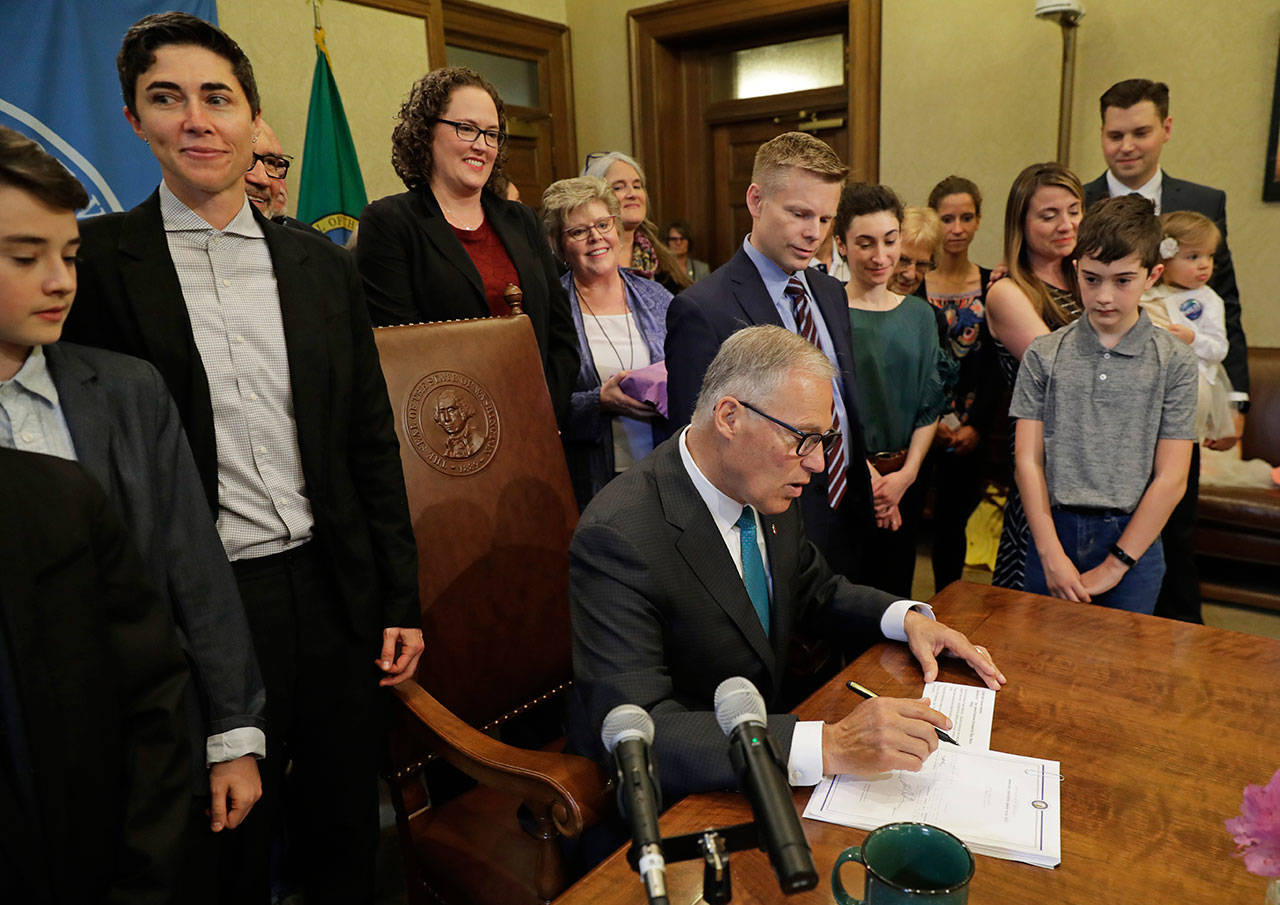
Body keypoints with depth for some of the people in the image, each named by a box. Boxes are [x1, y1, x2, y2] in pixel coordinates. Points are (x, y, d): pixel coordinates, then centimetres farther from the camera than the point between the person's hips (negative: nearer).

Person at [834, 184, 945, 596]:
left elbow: (929, 405, 6)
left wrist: (906, 475, -5)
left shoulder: (920, 314, 8)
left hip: (904, 480, 5)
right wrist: (869, 476, -12)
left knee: (895, 590, 14)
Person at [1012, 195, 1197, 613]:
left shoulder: (1174, 362, -3)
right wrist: (1052, 555, -10)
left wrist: (1113, 566, -8)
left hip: (1132, 539, -1)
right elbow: (1028, 460, -3)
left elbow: (1170, 479, -5)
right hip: (1054, 533, 1)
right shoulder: (1043, 355, 0)